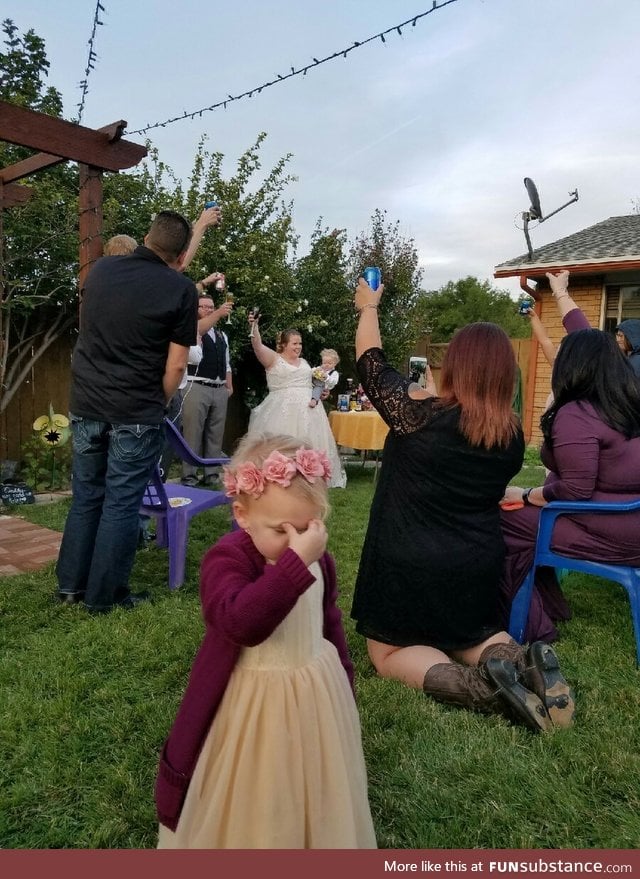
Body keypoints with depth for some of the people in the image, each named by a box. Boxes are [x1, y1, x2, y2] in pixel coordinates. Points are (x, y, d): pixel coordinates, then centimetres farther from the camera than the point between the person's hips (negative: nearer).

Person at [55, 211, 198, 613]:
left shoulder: (101, 269, 6)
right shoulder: (181, 288, -8)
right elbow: (176, 365, -9)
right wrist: (158, 406, 5)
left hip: (86, 405, 5)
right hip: (136, 413, -5)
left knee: (85, 497, 16)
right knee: (122, 504, 5)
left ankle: (70, 584, 25)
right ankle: (105, 595, 14)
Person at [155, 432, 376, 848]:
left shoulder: (320, 562, -3)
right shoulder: (227, 559, -24)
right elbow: (242, 622, -42)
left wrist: (343, 678, 19)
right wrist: (296, 560, -43)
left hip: (318, 693, 6)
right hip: (253, 703, -5)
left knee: (313, 799, 25)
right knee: (246, 808, 17)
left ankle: (315, 841, 51)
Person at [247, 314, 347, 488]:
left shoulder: (304, 363, 18)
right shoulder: (273, 358, 1)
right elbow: (257, 345, -15)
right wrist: (254, 327, -30)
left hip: (306, 409, 5)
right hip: (282, 410, -5)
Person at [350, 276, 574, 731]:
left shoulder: (418, 413, -21)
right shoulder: (513, 432, -5)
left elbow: (371, 362, -6)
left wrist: (368, 307, 13)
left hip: (409, 564, -5)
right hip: (479, 565, 5)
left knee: (390, 655, 13)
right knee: (469, 637, 30)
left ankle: (480, 687, -12)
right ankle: (523, 663, -3)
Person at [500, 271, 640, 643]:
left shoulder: (576, 415, -23)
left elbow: (574, 491, -27)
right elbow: (592, 344, 16)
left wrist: (523, 494, -10)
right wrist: (562, 294, 26)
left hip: (607, 535, -9)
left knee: (501, 521, -2)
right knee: (531, 515, 21)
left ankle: (532, 625, 5)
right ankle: (551, 606, 28)